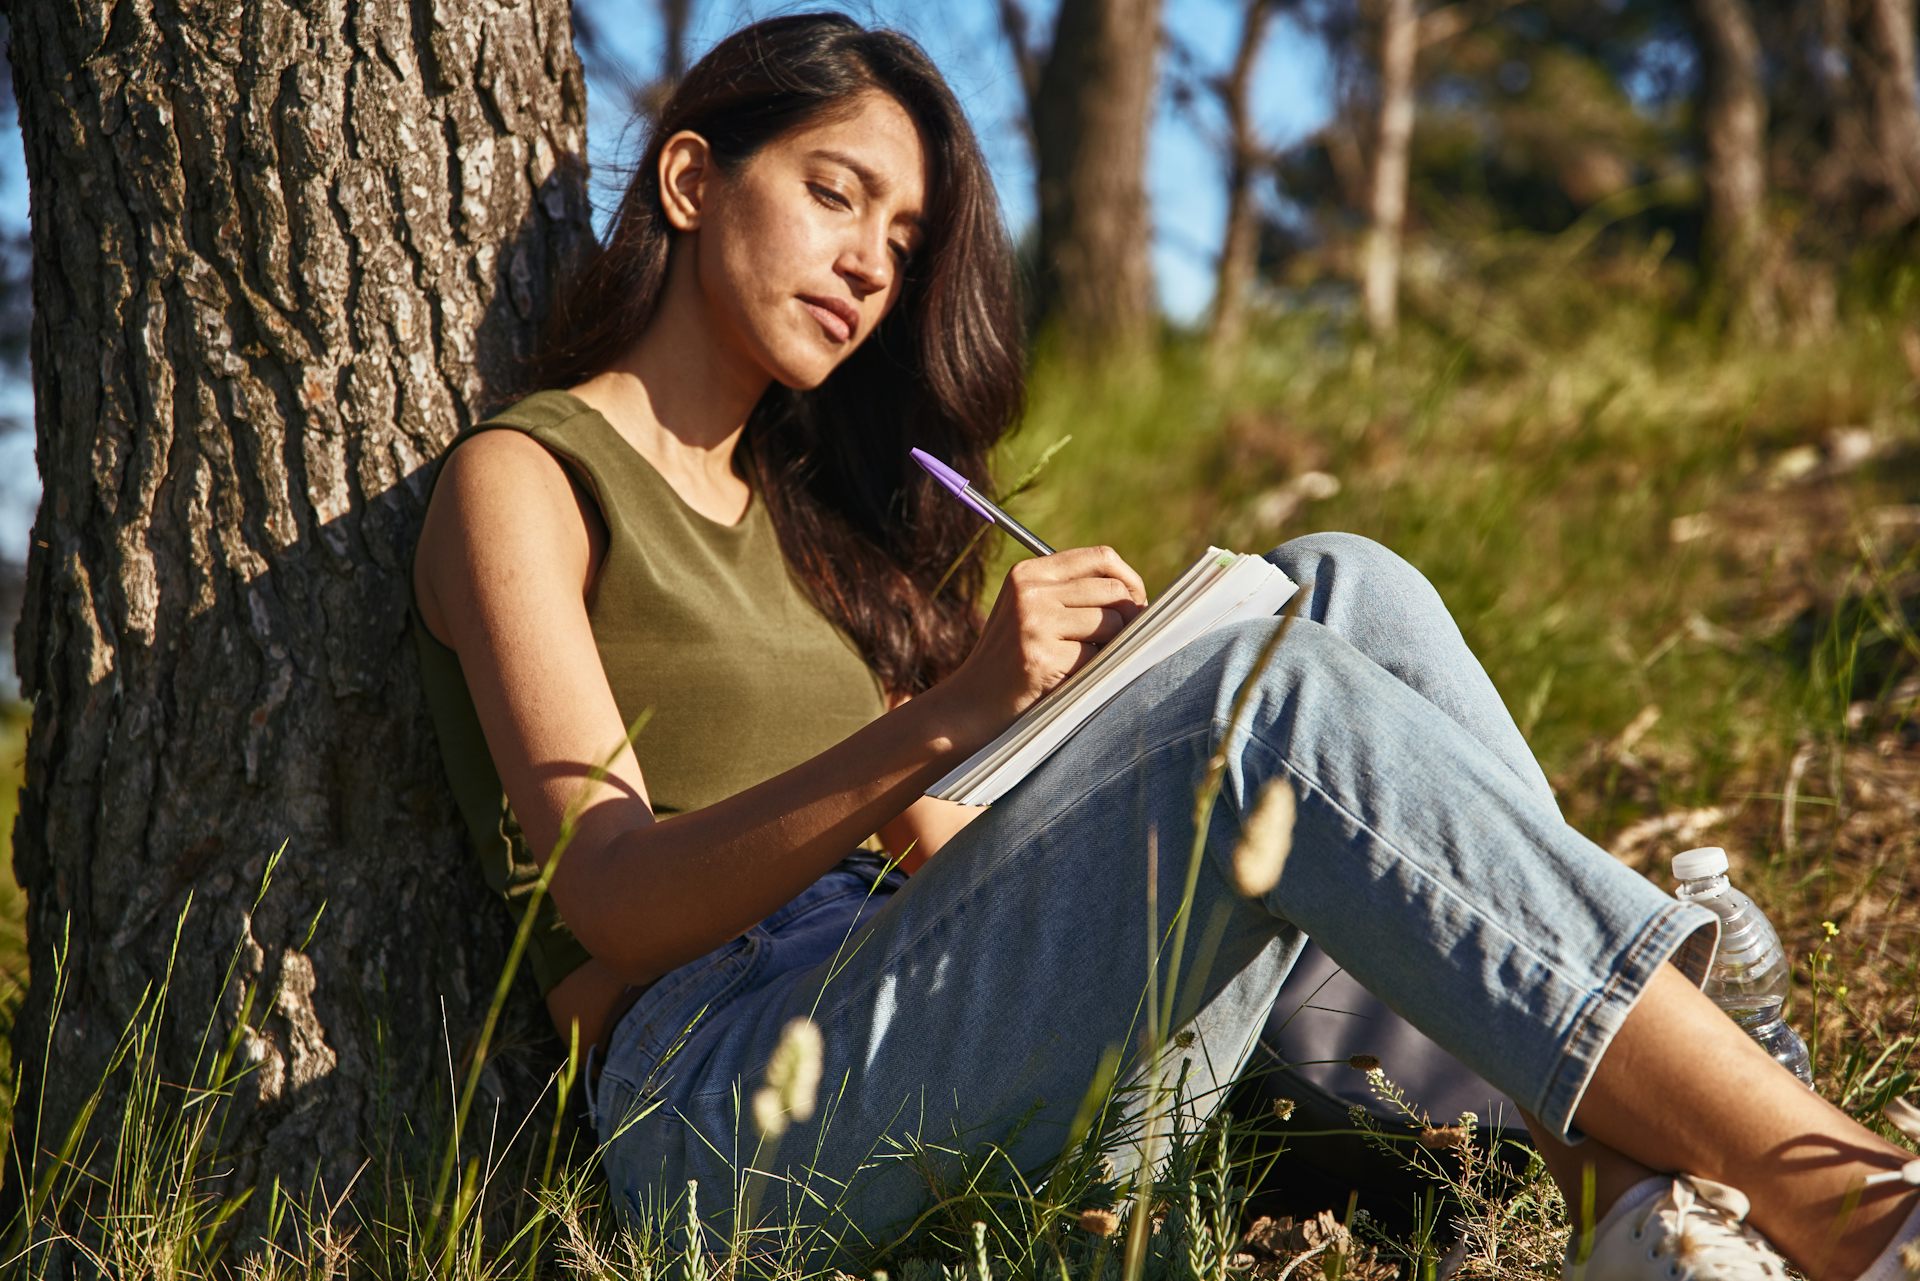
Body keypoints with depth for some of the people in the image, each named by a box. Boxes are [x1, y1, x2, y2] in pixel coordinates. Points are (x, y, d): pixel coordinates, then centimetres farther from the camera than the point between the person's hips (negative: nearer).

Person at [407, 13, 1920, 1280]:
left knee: (1337, 591, -11)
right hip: (727, 1098, -6)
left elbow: (939, 857, 15)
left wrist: (1098, 706, -6)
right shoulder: (524, 476, 4)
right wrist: (949, 713, -24)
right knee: (1272, 699, -27)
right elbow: (606, 896, -11)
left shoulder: (804, 504, 26)